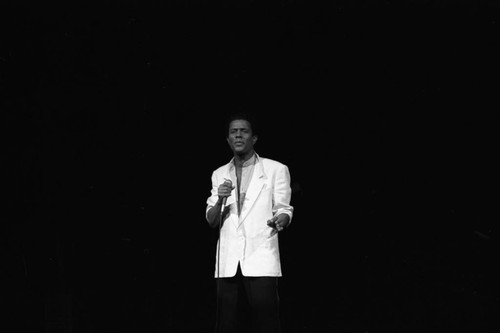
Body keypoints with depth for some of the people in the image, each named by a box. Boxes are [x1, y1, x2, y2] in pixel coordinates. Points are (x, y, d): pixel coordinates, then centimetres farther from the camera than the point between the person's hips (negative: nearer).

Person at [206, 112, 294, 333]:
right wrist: (220, 199, -8)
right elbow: (211, 221, 13)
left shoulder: (276, 170, 6)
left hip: (261, 261, -3)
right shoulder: (219, 175, 16)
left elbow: (284, 210, 4)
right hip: (228, 262, 3)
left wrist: (280, 220, -20)